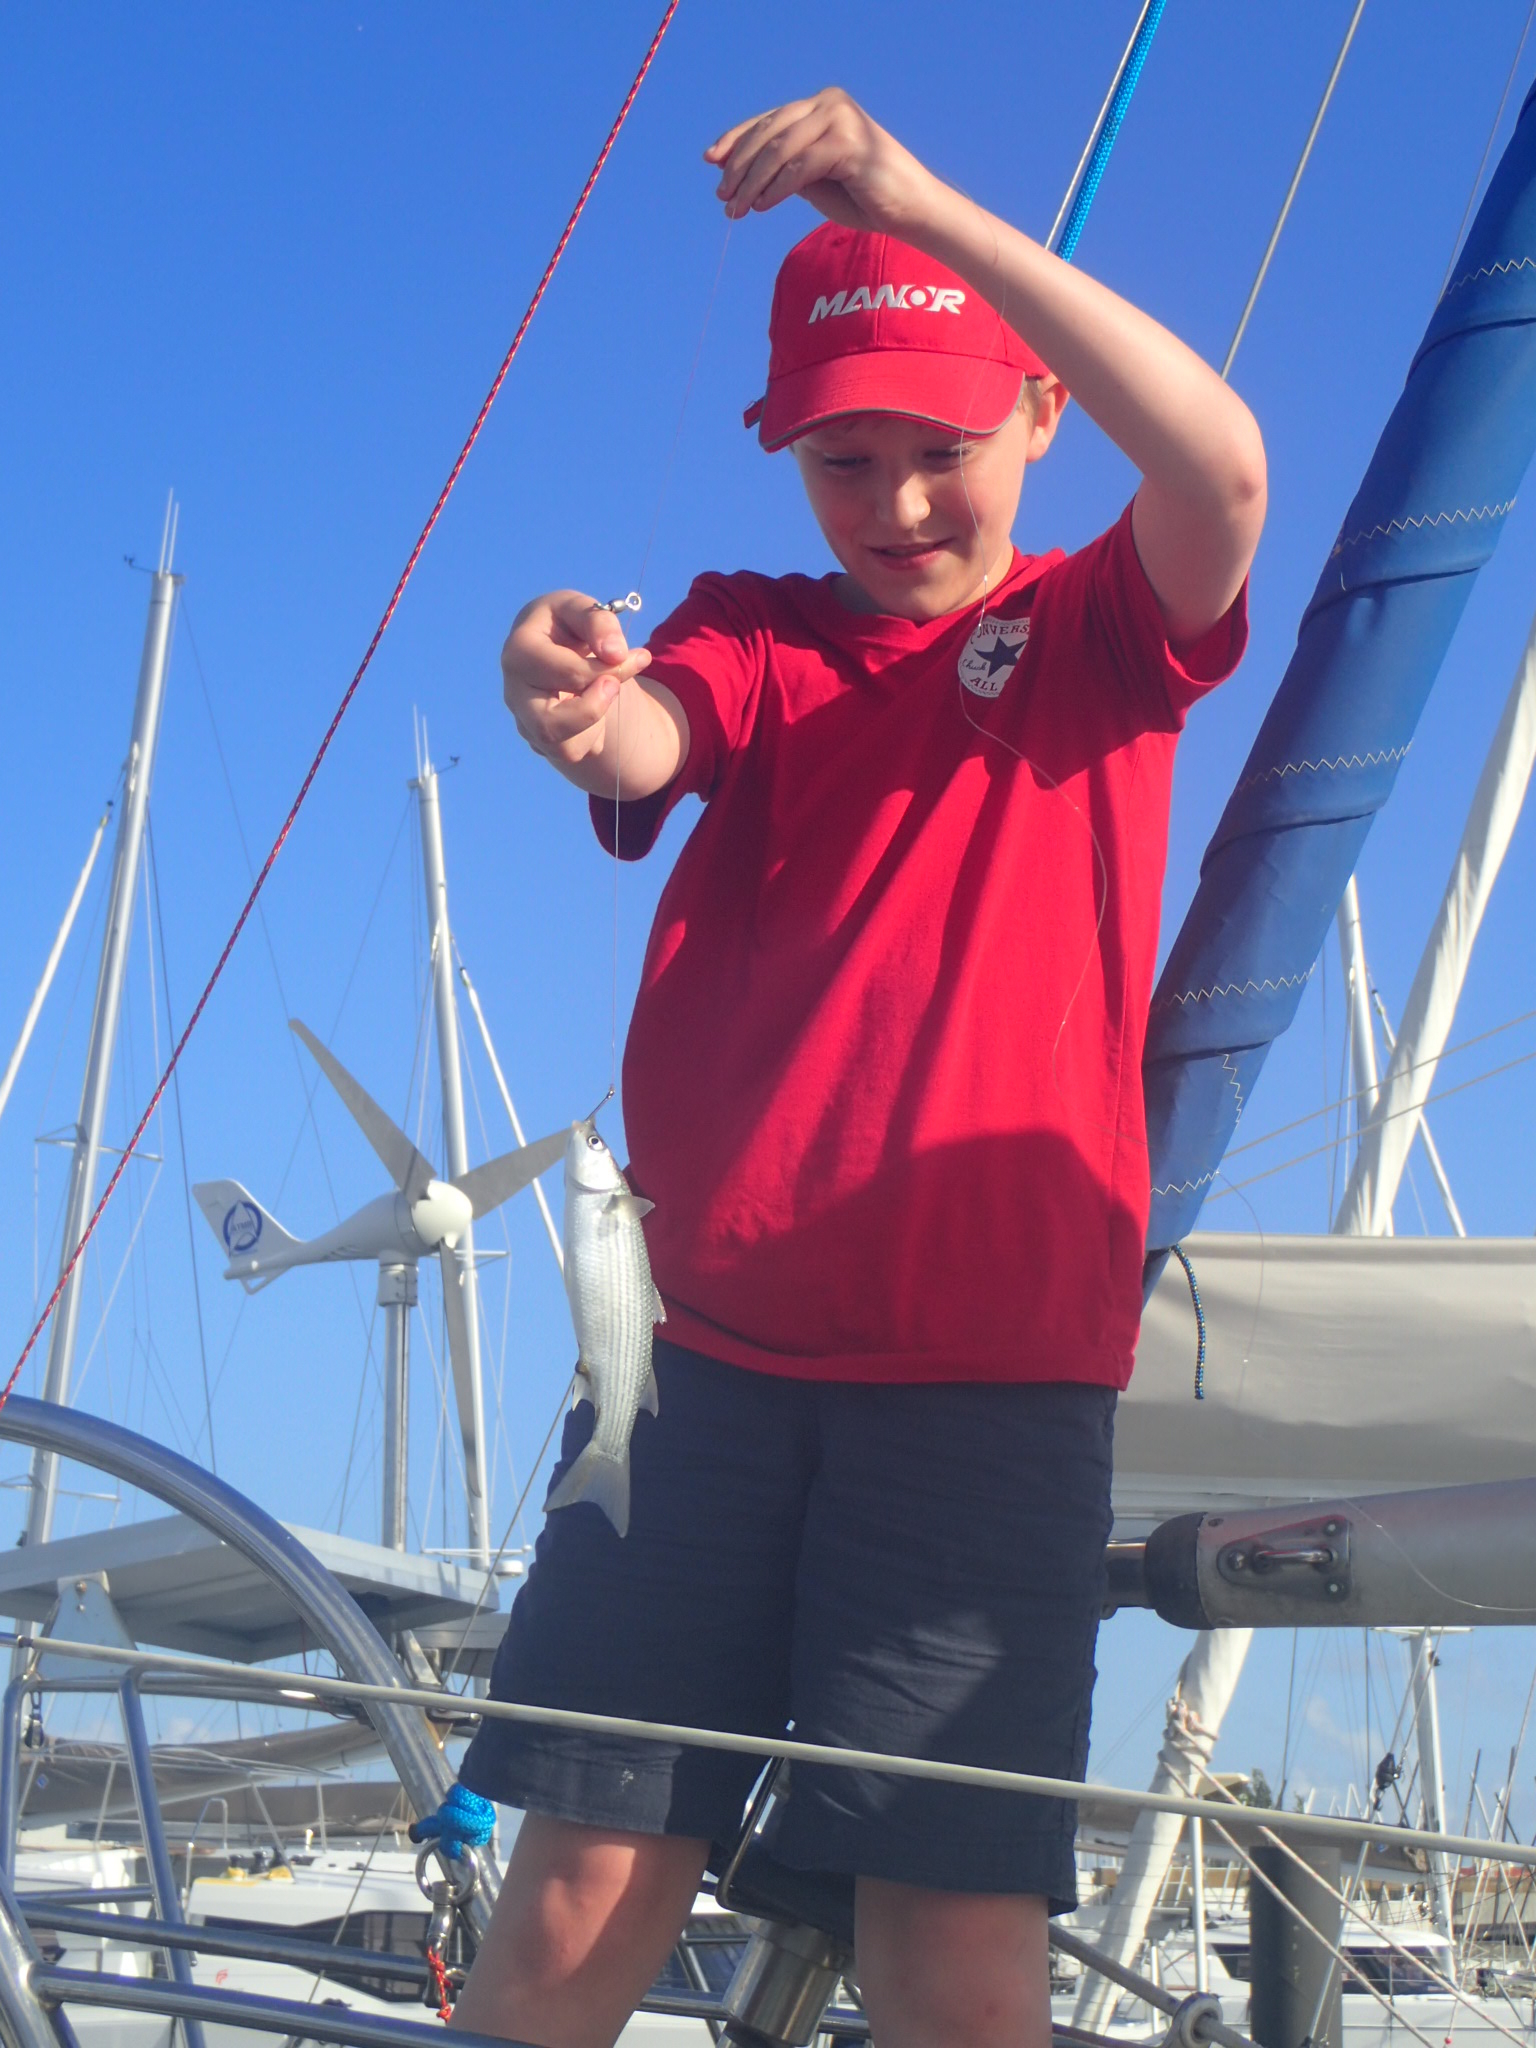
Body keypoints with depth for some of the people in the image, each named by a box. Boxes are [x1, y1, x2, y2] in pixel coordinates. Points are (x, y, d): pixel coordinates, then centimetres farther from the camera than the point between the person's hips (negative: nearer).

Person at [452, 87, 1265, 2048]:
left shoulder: (1103, 632, 9)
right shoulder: (755, 635, 13)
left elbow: (1224, 467, -13)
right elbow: (647, 741, -10)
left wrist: (922, 208, -22)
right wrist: (575, 706, -36)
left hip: (994, 1372, -1)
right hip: (710, 1352, 2)